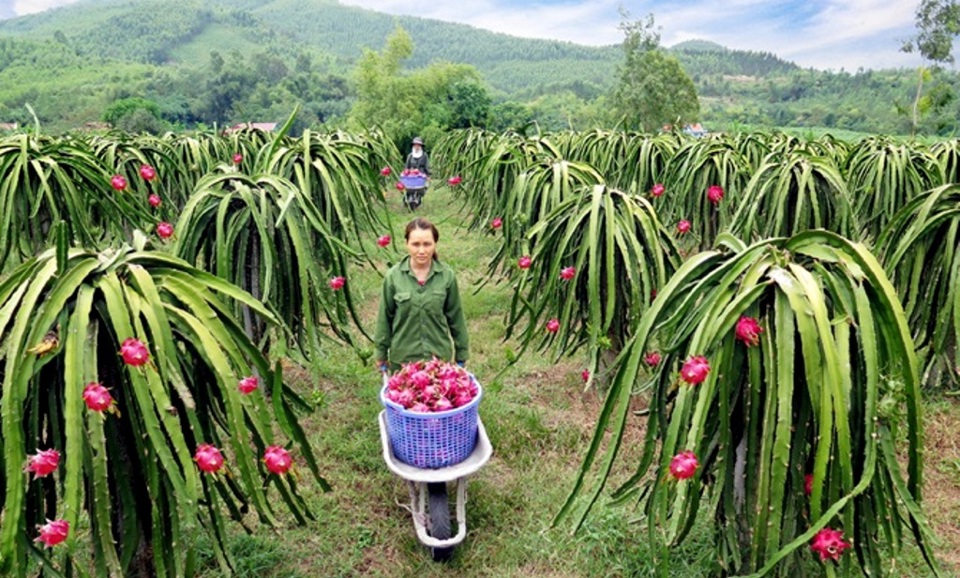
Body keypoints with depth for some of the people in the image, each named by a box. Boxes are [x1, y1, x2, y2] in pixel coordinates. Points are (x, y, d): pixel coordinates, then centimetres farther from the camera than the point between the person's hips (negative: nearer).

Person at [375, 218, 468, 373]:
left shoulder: (447, 276, -7)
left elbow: (455, 317, 2)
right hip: (402, 358, 0)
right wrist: (381, 354, 6)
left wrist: (461, 354, 8)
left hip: (439, 356, 1)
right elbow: (385, 317, 1)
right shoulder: (393, 276, -9)